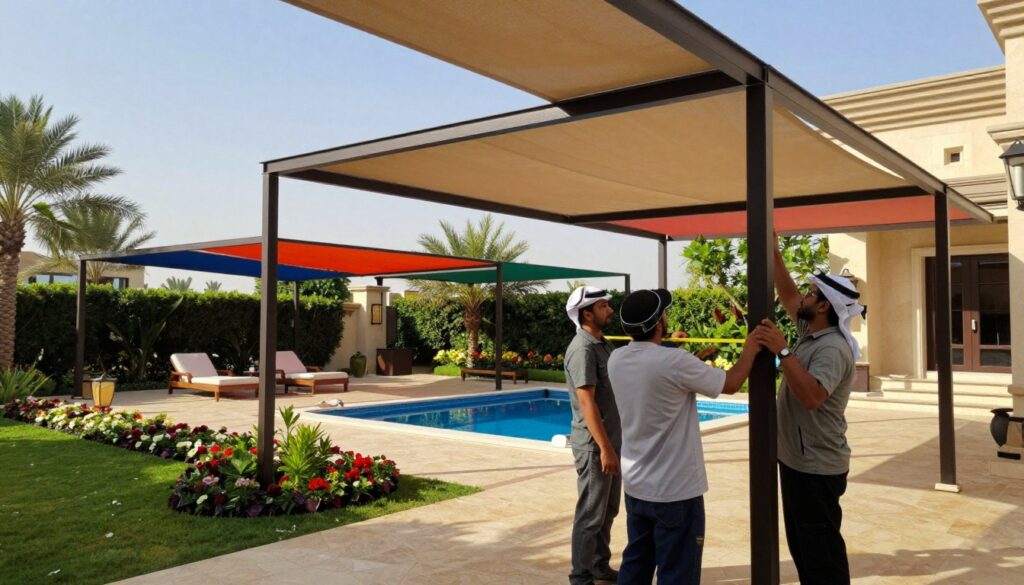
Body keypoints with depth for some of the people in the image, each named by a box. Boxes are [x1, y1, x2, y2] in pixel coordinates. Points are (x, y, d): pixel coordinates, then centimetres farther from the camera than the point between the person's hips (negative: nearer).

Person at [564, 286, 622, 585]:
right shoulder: (582, 349, -18)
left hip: (611, 441, 9)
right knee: (590, 515, 1)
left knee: (607, 512, 19)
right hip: (594, 446, -9)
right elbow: (587, 402, -23)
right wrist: (604, 448, -25)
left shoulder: (603, 344, 11)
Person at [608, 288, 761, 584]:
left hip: (635, 486, 7)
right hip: (676, 491, -7)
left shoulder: (616, 360, -3)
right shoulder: (675, 361, -23)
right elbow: (731, 383, -9)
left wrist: (691, 360, 22)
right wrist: (751, 347, 7)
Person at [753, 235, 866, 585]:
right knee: (803, 547, 19)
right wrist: (773, 253, 7)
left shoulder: (833, 348, -23)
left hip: (816, 468, -10)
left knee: (822, 551, 1)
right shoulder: (810, 332, 5)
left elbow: (812, 396, -36)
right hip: (798, 460, 10)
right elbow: (788, 297, 14)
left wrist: (782, 351, -37)